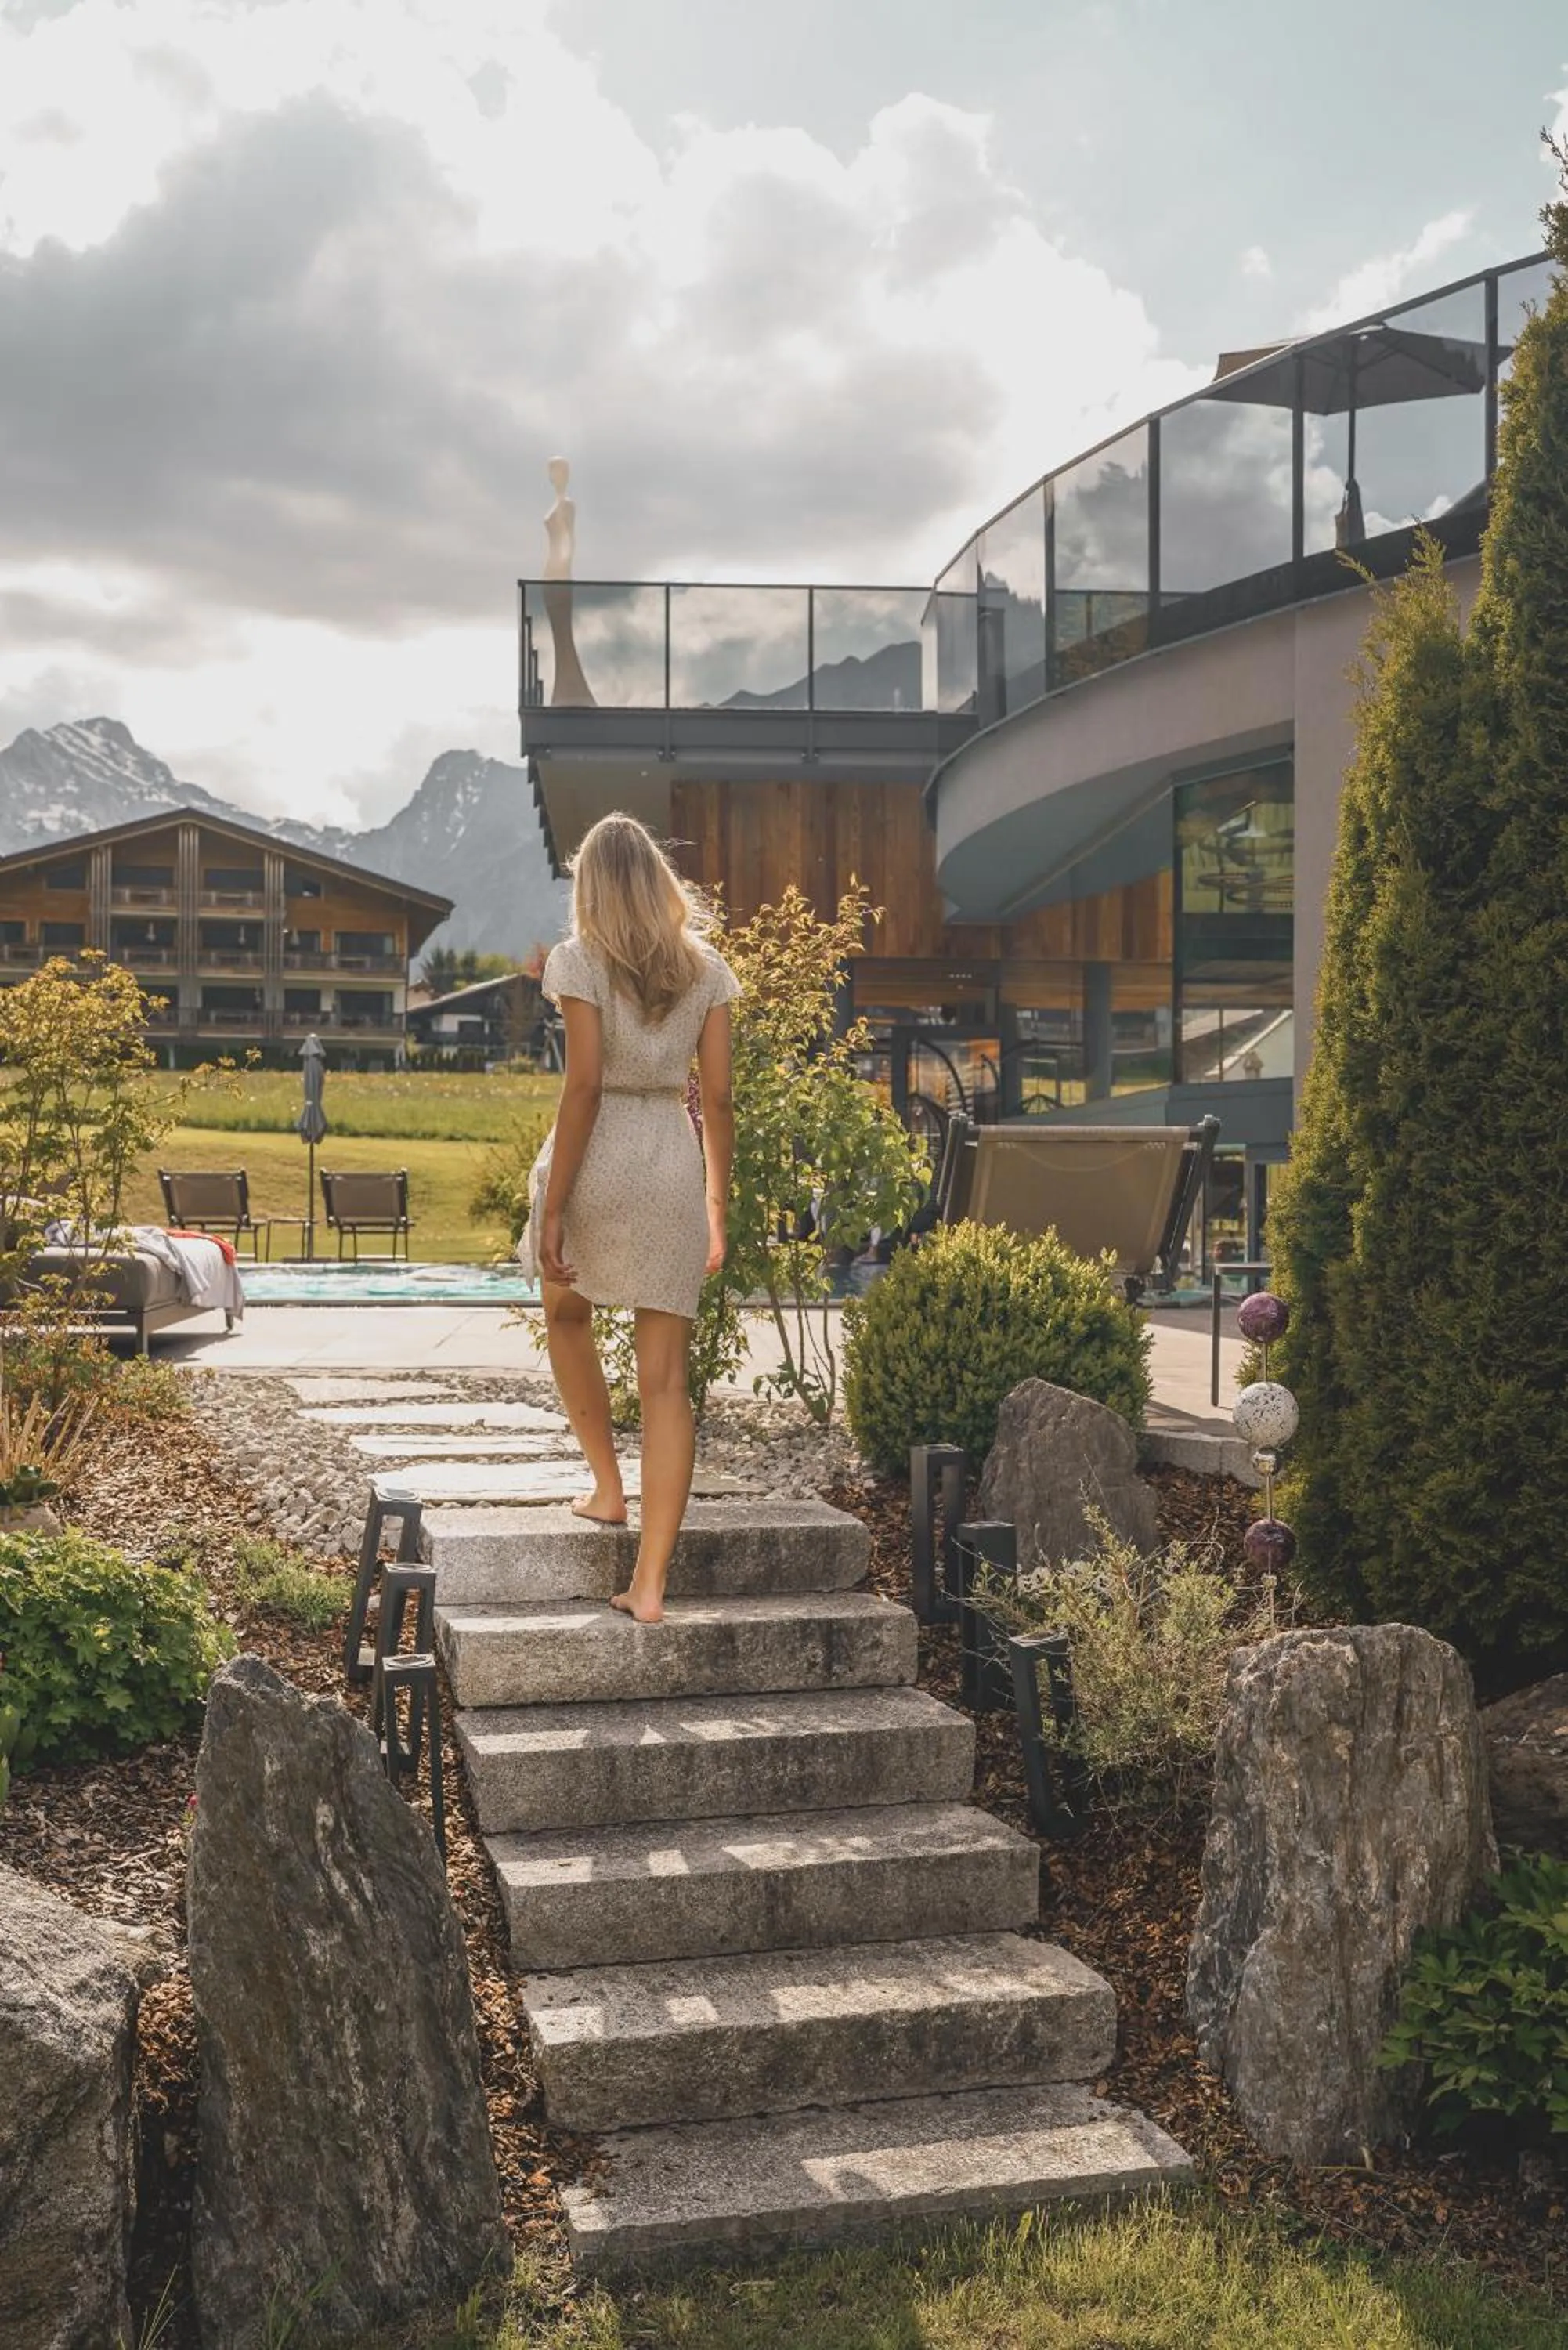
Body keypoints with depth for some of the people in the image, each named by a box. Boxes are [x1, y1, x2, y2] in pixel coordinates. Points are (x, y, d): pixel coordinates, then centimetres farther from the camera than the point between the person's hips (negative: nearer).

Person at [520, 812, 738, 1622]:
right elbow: (718, 1097, 6)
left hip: (598, 1158, -3)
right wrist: (716, 1207, 14)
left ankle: (607, 1487, 30)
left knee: (565, 1314, 28)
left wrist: (552, 1210, -10)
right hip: (675, 1163, 3)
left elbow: (583, 1086, -12)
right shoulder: (705, 967, 7)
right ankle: (650, 1585, 0)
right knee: (666, 1377, 1)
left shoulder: (580, 960, -4)